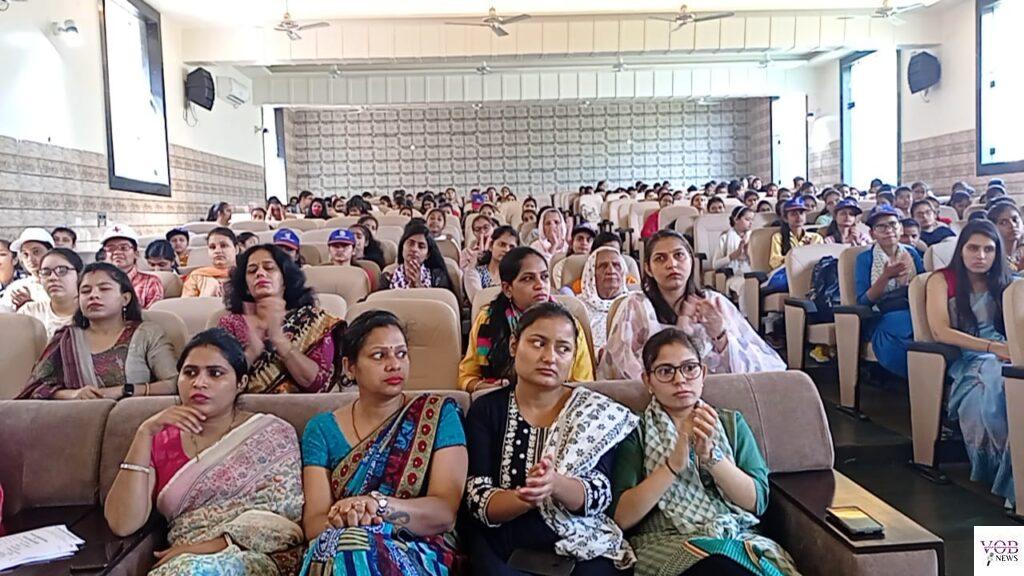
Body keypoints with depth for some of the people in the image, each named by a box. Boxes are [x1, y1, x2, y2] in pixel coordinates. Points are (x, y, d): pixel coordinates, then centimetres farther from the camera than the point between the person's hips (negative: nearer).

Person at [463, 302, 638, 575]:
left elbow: (598, 495, -7)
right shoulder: (486, 410, 2)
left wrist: (555, 484, -28)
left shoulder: (598, 412, 2)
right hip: (501, 550, 0)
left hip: (582, 549, 1)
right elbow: (478, 500, -5)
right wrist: (527, 496, -25)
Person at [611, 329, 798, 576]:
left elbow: (757, 502, 4)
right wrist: (674, 463, -16)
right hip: (667, 544, -3)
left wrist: (711, 454, -11)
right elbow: (622, 517, -5)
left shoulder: (731, 422, 16)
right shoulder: (636, 432, 6)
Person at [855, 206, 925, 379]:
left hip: (913, 312, 2)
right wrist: (886, 276, -16)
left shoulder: (912, 253, 15)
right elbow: (863, 302, -4)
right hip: (883, 318, -2)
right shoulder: (865, 258, 5)